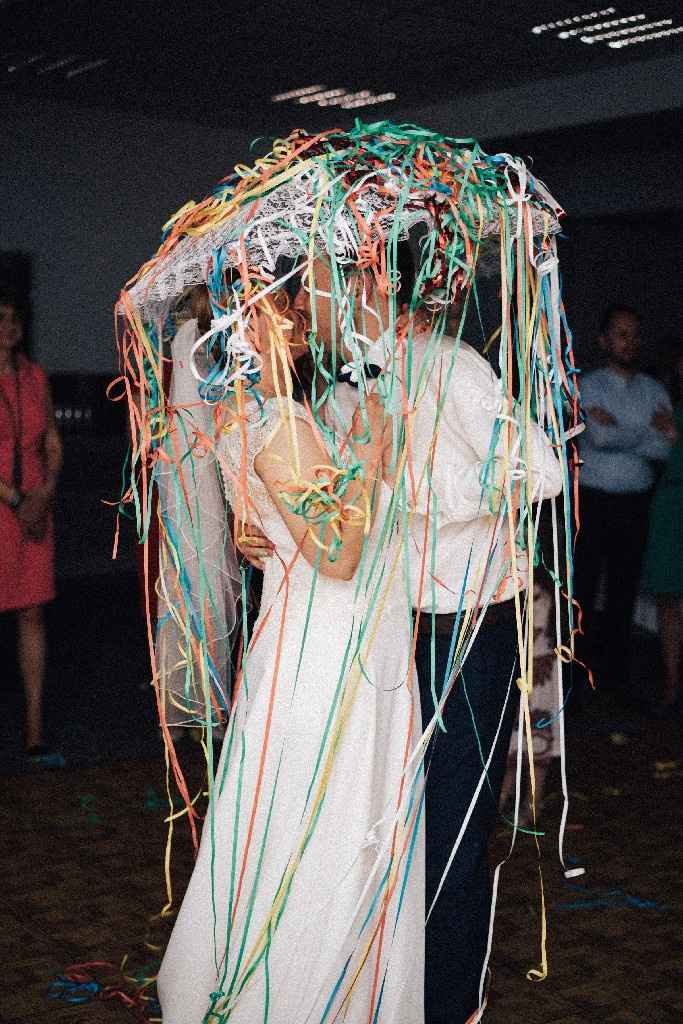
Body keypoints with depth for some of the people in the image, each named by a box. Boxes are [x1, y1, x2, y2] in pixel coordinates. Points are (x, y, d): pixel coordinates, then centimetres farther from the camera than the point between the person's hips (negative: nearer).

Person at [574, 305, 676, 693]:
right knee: (584, 583, 3)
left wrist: (617, 431, -17)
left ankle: (615, 668, 18)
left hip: (635, 503, 3)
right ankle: (581, 662, 14)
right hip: (593, 498, -3)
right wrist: (650, 433, -15)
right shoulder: (589, 386, -3)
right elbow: (601, 436, -18)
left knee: (625, 588, 8)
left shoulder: (655, 391, 7)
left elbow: (665, 450, -6)